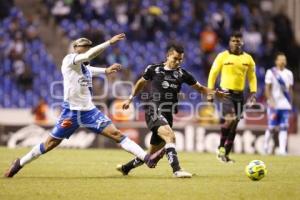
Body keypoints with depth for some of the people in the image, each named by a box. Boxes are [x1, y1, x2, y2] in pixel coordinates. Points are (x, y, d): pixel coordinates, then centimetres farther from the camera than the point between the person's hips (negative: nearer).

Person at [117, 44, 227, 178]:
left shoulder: (182, 74, 6)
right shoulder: (154, 69, 0)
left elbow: (199, 88, 13)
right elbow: (141, 83, 18)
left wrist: (214, 93, -4)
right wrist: (130, 99, 24)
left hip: (167, 115, 4)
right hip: (153, 112, -4)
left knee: (152, 152, 11)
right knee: (170, 136, -31)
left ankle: (126, 168, 33)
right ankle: (176, 170, -37)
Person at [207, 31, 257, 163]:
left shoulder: (248, 58, 6)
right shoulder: (222, 56, -3)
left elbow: (252, 77, 14)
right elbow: (213, 73, 0)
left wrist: (253, 93, 4)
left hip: (239, 94, 4)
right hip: (226, 92, -4)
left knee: (234, 124, 6)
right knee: (230, 119, -24)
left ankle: (225, 154, 15)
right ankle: (221, 147, -7)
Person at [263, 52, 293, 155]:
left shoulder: (289, 74, 11)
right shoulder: (271, 72, -3)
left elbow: (290, 89, 15)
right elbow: (267, 89, -5)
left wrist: (290, 103, 11)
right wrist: (271, 101, -14)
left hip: (285, 105, 4)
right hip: (274, 104, -4)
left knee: (284, 128, -4)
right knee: (272, 128, 0)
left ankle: (282, 150, -7)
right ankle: (266, 144, 23)